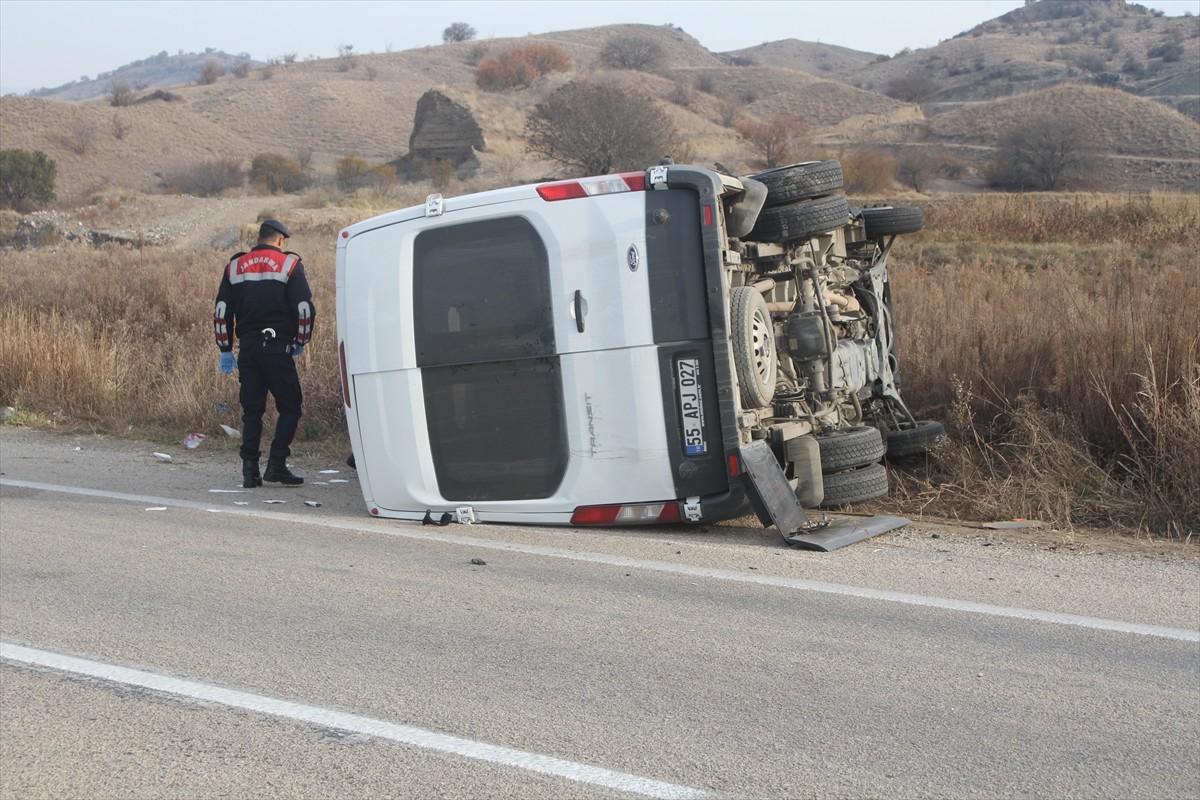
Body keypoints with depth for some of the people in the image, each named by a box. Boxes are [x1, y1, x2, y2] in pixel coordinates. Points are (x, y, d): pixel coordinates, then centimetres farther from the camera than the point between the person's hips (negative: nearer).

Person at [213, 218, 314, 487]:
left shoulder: (235, 266, 13)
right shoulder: (289, 264, 0)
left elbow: (221, 310, 11)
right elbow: (304, 308, -7)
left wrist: (225, 349, 15)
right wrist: (300, 342, 6)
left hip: (247, 348, 4)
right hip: (277, 348, -4)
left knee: (252, 410, 10)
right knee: (290, 407, 5)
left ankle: (250, 470, 6)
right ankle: (276, 465, -4)